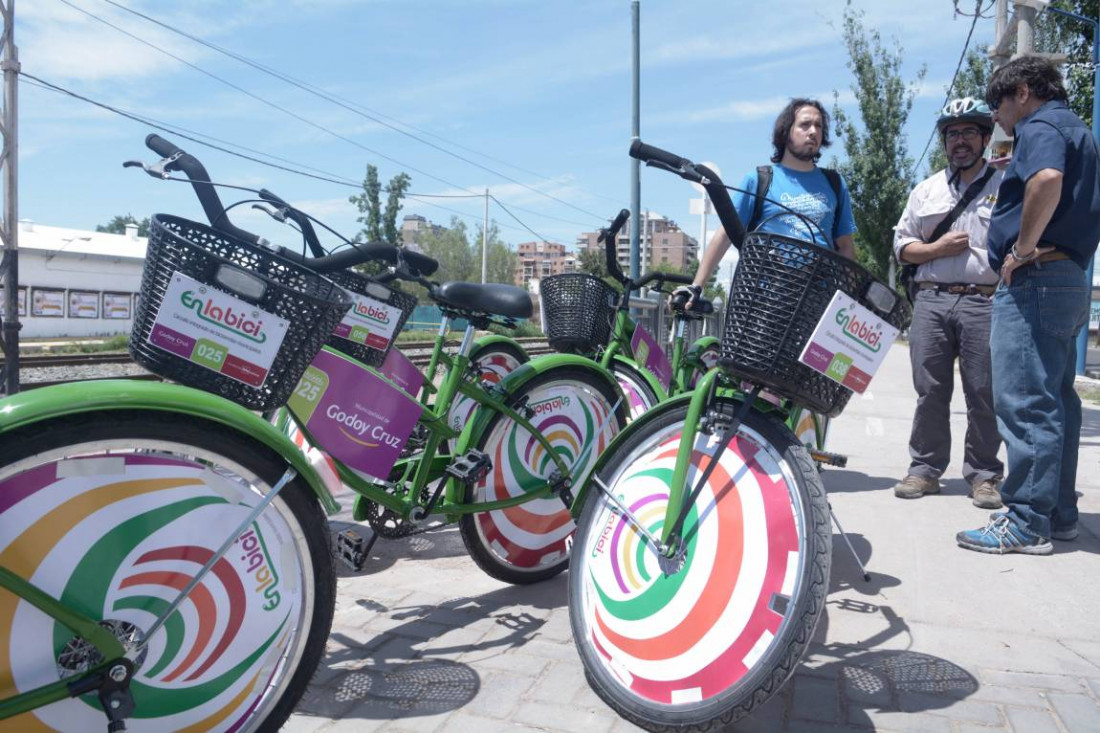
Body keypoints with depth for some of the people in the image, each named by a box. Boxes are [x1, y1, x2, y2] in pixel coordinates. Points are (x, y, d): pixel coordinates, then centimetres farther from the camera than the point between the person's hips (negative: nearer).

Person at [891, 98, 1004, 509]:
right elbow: (902, 245, 16)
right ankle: (926, 468, 14)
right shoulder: (926, 190, 17)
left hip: (986, 302, -2)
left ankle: (983, 474, 11)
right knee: (930, 391, 4)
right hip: (931, 301, 3)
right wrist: (937, 248, -3)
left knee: (984, 394, -1)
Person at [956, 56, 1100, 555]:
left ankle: (1025, 524, -6)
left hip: (1035, 281, -11)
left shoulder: (1041, 127, -7)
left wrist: (1022, 248, -21)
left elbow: (1047, 180, -29)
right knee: (1056, 402, 12)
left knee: (1025, 404, -9)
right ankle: (1059, 514, 19)